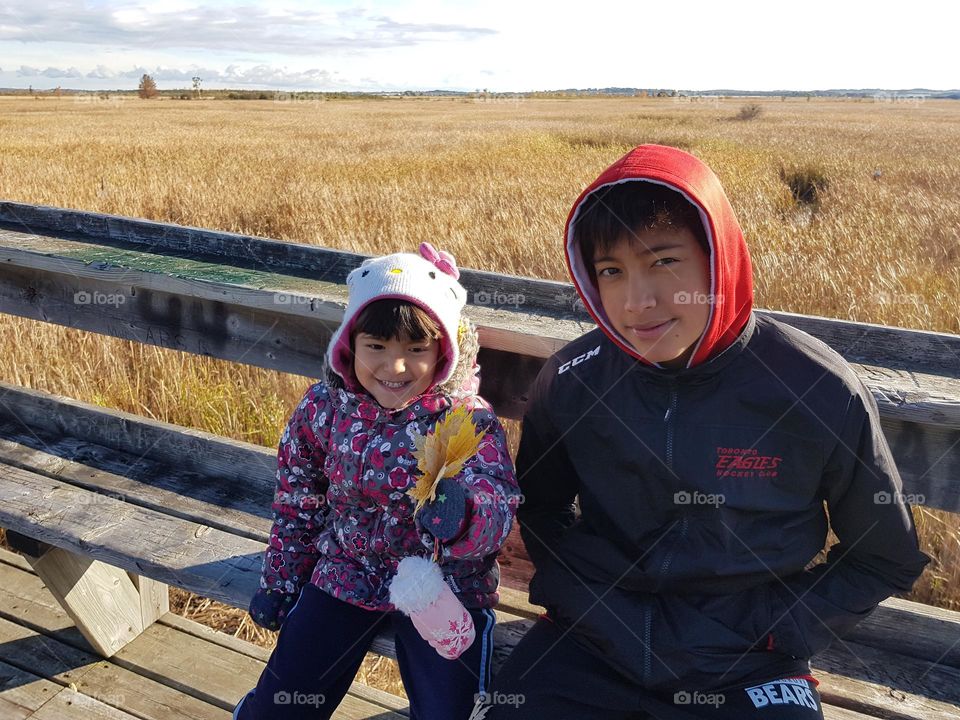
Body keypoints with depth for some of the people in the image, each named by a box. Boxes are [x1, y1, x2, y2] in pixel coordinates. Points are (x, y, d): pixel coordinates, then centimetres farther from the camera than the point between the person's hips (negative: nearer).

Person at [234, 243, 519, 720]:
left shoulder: (467, 419, -17)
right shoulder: (323, 408, -9)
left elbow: (499, 504, -30)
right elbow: (297, 503, 5)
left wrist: (463, 514, -52)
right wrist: (279, 581, 12)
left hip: (443, 589, -2)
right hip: (346, 574, 2)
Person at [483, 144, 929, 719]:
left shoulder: (819, 393, -16)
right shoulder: (570, 382, -11)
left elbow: (886, 559, -1)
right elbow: (541, 505, 10)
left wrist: (774, 633, -8)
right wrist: (574, 593, -4)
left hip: (746, 670, -1)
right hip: (592, 643, 2)